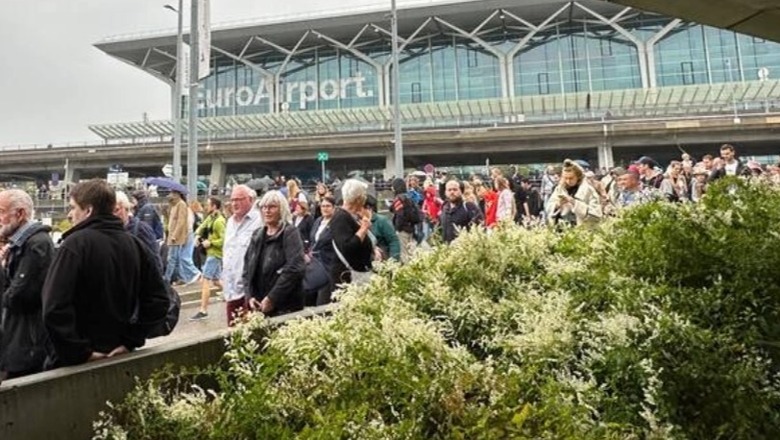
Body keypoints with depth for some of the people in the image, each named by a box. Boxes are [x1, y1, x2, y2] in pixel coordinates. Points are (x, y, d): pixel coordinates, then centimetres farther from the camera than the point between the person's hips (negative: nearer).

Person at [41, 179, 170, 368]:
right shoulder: (135, 245, 0)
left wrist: (80, 352, -16)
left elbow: (54, 308, -25)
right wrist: (131, 341, 1)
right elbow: (158, 300, 1)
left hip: (75, 363, -5)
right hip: (116, 356, 5)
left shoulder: (75, 244, -16)